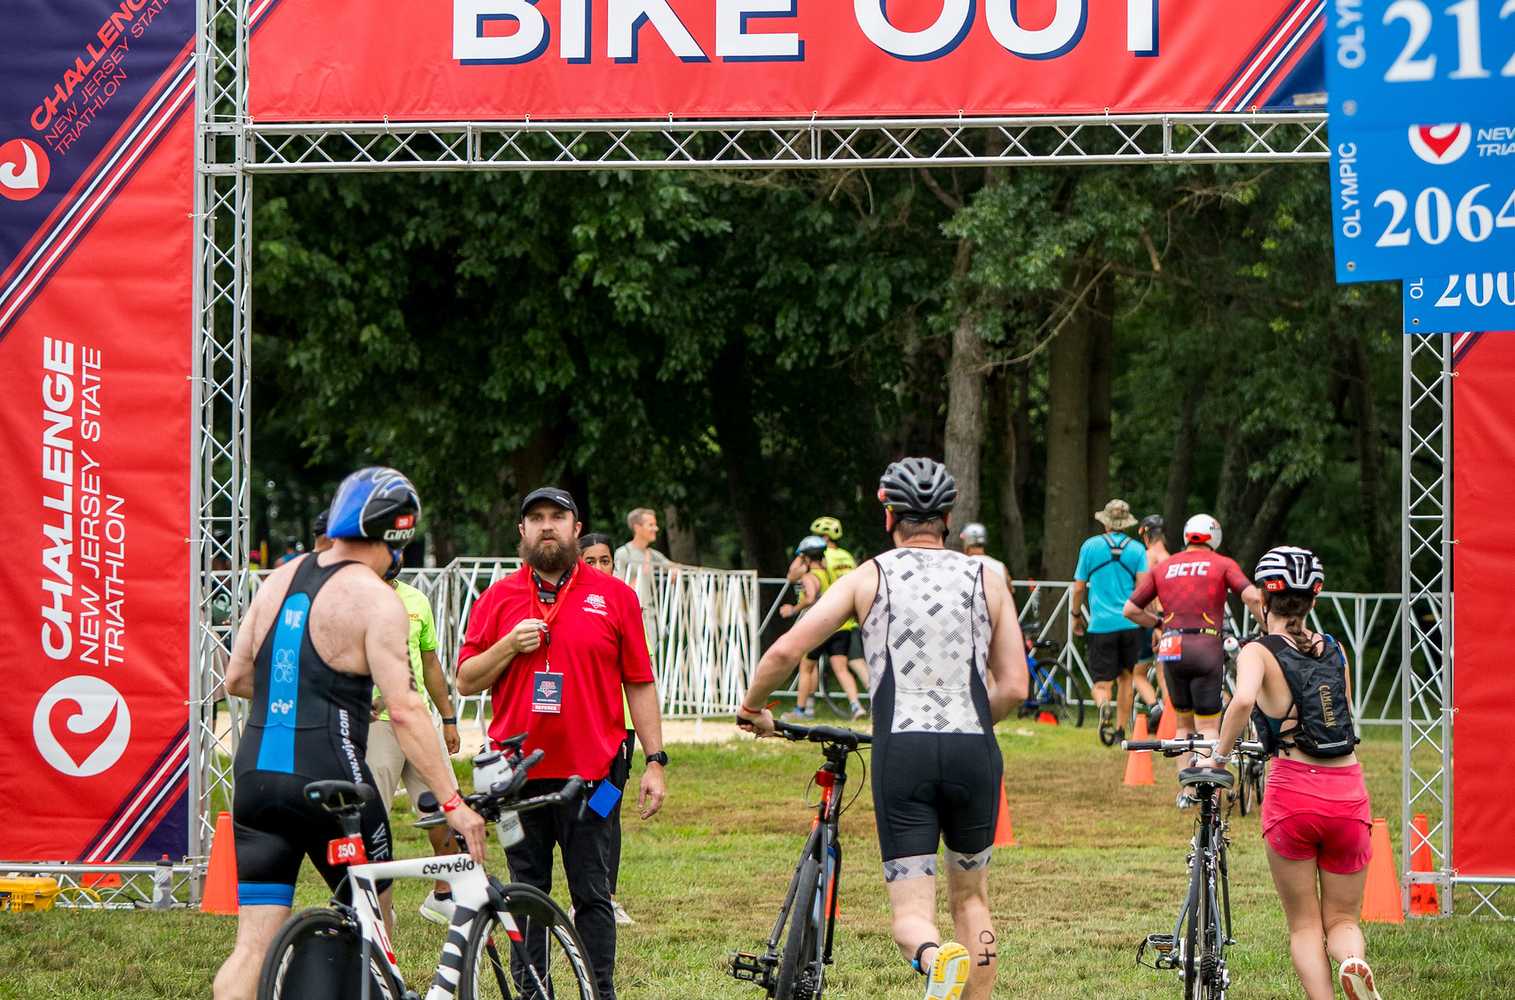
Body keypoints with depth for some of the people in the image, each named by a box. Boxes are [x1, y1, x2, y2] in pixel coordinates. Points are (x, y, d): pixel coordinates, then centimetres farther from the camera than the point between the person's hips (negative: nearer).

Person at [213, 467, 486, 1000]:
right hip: (328, 781, -5)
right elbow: (403, 710, -16)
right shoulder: (375, 599, -8)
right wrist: (452, 801, -16)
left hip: (256, 776, 5)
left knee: (254, 946, 2)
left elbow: (236, 679, 16)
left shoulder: (279, 579, 11)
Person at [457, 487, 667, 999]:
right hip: (518, 774, 2)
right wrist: (509, 646, -10)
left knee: (593, 895, -1)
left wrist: (655, 762, 1)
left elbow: (639, 684, 6)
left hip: (591, 771, -2)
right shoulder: (497, 599, 9)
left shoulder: (613, 596, 5)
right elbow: (466, 682, 7)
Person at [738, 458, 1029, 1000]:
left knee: (911, 913, -2)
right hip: (974, 752, 2)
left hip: (901, 753, -2)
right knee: (970, 897, 22)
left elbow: (784, 652, 1)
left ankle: (938, 957, -36)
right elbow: (1013, 687, 10)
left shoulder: (868, 577, 9)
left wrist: (751, 707, 20)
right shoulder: (986, 581, 13)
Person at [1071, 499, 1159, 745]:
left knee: (1102, 683, -2)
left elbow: (1079, 587, 6)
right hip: (1130, 624, 2)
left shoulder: (1090, 546, 2)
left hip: (1100, 624, -2)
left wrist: (1076, 615, 21)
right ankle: (1120, 731, 20)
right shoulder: (1136, 549, 2)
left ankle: (1104, 706, -35)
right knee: (1126, 677, 18)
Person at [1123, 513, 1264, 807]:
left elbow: (1131, 610, 13)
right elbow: (1251, 597, -10)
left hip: (1171, 650, 3)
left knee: (1184, 724, 17)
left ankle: (1186, 791, 13)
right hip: (1206, 648, -3)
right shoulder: (1222, 564, 6)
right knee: (1208, 726, 2)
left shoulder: (1163, 567, 15)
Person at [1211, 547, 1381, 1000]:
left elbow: (1243, 700, -23)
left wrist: (1220, 755, -9)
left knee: (1305, 925, 11)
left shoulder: (1259, 652, -2)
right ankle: (1353, 963, -19)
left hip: (1293, 792, -3)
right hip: (1348, 793, 3)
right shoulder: (1334, 650, 13)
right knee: (1342, 919, 14)